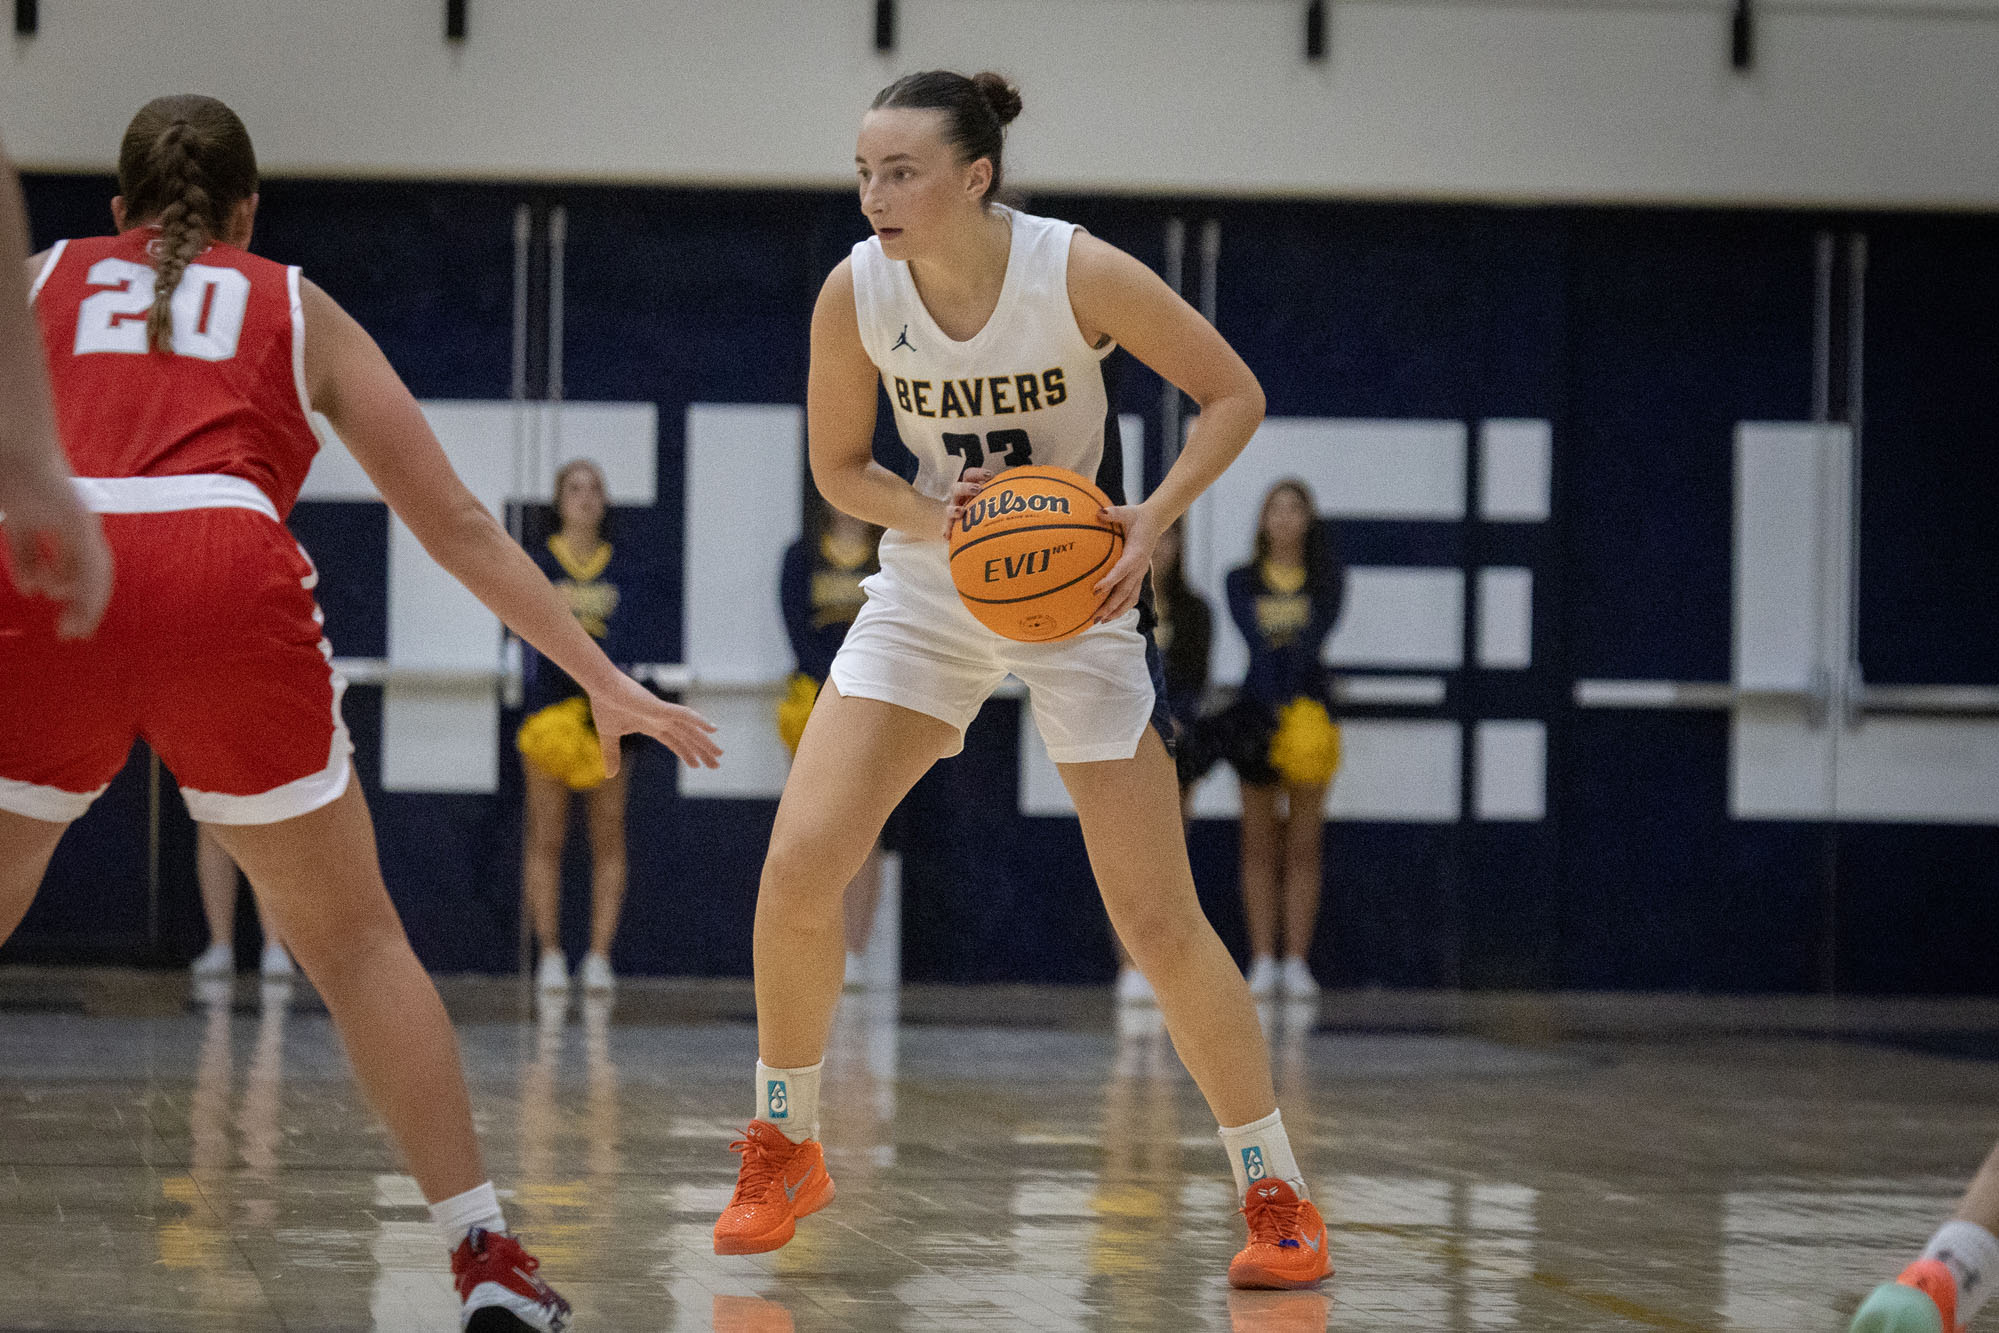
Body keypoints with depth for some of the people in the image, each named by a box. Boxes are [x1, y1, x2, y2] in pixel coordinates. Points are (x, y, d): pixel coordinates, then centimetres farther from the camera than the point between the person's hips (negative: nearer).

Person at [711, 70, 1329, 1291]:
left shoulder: (1078, 273, -22)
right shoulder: (855, 294, -14)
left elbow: (1235, 394, -11)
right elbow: (839, 466, 1)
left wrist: (1154, 519, -24)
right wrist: (932, 516, -19)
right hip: (926, 594, 3)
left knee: (1159, 919, -5)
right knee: (799, 863, -12)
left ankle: (1279, 1198, 10)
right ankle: (783, 1154, 9)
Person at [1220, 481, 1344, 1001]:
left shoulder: (1326, 581, 5)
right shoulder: (1242, 582, 6)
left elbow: (1314, 639, -11)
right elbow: (1255, 641, -10)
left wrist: (1291, 691, -27)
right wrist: (1277, 704, -25)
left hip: (1309, 707, 0)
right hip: (1257, 706, 0)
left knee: (1303, 847, -2)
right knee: (1259, 846, 0)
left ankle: (1296, 963, 0)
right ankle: (1262, 962, 3)